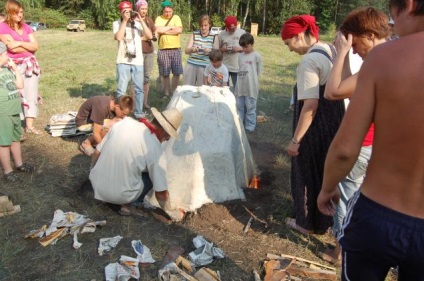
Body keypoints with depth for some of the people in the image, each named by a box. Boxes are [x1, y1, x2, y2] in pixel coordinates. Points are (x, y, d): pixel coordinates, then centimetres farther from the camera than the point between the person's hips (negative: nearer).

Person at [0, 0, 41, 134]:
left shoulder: (26, 27, 11)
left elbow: (35, 46, 1)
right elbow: (13, 48, -16)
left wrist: (20, 43, -13)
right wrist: (29, 47, -4)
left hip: (30, 65, 6)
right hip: (15, 67, -5)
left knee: (32, 95, 3)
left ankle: (30, 126, 9)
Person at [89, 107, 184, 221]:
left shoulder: (125, 121, -4)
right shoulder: (155, 149, -17)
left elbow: (97, 154, 5)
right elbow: (161, 193, -11)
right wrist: (170, 213, 8)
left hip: (96, 185, 5)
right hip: (121, 196, -5)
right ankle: (127, 204, 5)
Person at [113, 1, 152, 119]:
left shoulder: (138, 23, 8)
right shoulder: (117, 23, 3)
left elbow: (149, 36, -4)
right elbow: (118, 37, -16)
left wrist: (141, 20, -8)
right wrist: (124, 21, -13)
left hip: (138, 61, 2)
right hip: (123, 62, -2)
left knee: (139, 89, 9)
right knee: (121, 90, 0)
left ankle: (139, 113, 21)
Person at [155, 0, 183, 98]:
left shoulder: (176, 17, 4)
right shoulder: (159, 18, 5)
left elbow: (179, 30, -11)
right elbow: (158, 30, -13)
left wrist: (164, 31, -8)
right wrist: (171, 27, -7)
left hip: (175, 49, 0)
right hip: (163, 50, 0)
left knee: (177, 73, 1)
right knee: (165, 74, 4)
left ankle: (174, 93, 16)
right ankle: (166, 93, 17)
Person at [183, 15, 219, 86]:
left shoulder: (214, 37, 2)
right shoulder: (194, 35, 5)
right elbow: (186, 51, 2)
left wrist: (210, 51, -21)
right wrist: (192, 49, -20)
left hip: (205, 67, -1)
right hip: (191, 65, 2)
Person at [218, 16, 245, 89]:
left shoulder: (242, 33, 0)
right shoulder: (222, 34, 2)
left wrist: (239, 49, -13)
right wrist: (223, 49, -13)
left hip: (237, 67, -1)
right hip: (224, 66, 1)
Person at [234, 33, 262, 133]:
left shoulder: (256, 56, -5)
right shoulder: (240, 55, 11)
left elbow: (259, 71, 0)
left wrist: (251, 80, 2)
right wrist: (240, 80, 8)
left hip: (251, 87, -5)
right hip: (240, 86, 5)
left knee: (250, 107, 2)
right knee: (239, 106, 11)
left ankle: (250, 127, 10)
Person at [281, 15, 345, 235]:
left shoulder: (309, 62, -22)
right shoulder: (331, 50, 5)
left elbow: (310, 105, -26)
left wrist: (296, 139, -22)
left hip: (316, 126, -9)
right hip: (335, 121, 9)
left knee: (308, 174, 10)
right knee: (325, 172, 22)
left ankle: (308, 223, 29)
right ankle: (324, 218, 41)